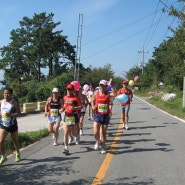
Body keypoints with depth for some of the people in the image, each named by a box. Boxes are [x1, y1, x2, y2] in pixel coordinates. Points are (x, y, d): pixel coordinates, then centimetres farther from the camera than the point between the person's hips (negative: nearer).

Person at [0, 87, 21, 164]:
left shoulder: (14, 102, -11)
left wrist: (10, 115, -27)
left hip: (12, 125, -3)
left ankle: (17, 154, 38)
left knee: (15, 141, 14)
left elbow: (19, 113, -13)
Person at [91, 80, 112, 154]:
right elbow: (92, 100, 19)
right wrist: (93, 106, 1)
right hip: (98, 115, 1)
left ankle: (103, 147, 25)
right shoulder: (96, 94, 1)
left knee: (104, 133, 7)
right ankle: (98, 141, 25)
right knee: (95, 133, -9)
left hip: (106, 115, -1)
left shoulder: (108, 94, -5)